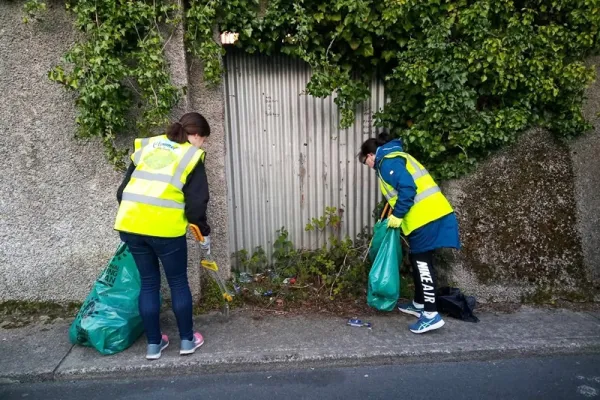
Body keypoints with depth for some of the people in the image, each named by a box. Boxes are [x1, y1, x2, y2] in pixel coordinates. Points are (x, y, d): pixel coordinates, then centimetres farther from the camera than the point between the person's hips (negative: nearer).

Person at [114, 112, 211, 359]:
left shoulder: (146, 147, 18)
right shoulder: (191, 156, 3)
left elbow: (124, 190, 18)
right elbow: (196, 203, -2)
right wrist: (204, 231, 12)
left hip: (130, 224, 5)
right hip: (165, 227, -5)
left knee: (148, 283, 17)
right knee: (178, 283, 13)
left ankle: (154, 344, 26)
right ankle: (187, 340, 25)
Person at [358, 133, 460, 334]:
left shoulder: (388, 161, -8)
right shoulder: (395, 157, 23)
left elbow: (407, 188, -20)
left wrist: (397, 215, -12)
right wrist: (397, 215, 23)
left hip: (425, 217, -10)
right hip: (429, 214, 10)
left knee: (423, 263, -6)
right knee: (418, 261, 17)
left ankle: (431, 315, -2)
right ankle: (418, 305, 29)